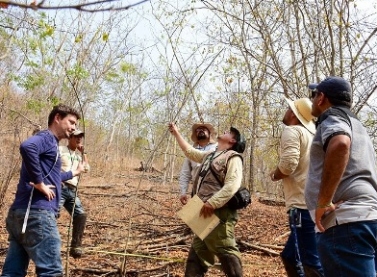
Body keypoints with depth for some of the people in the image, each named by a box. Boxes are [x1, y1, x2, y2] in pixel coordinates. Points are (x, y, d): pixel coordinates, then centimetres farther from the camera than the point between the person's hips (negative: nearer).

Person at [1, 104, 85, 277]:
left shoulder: (50, 143, 24)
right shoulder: (46, 138, -4)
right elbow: (27, 147, -29)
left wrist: (74, 173, 52)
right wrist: (39, 183, -22)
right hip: (37, 213, -10)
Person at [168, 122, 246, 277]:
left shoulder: (233, 157, -6)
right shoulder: (209, 155, 23)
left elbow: (233, 184, -21)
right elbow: (190, 151, 36)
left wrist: (212, 203, -28)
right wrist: (176, 133, 37)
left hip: (219, 212, -10)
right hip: (206, 212, 10)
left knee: (225, 251, -9)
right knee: (198, 251, 15)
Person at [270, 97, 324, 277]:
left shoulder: (292, 131, -5)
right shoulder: (311, 134, 22)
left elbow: (288, 164, -20)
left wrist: (274, 175, 0)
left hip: (302, 205, -9)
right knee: (290, 256, 19)